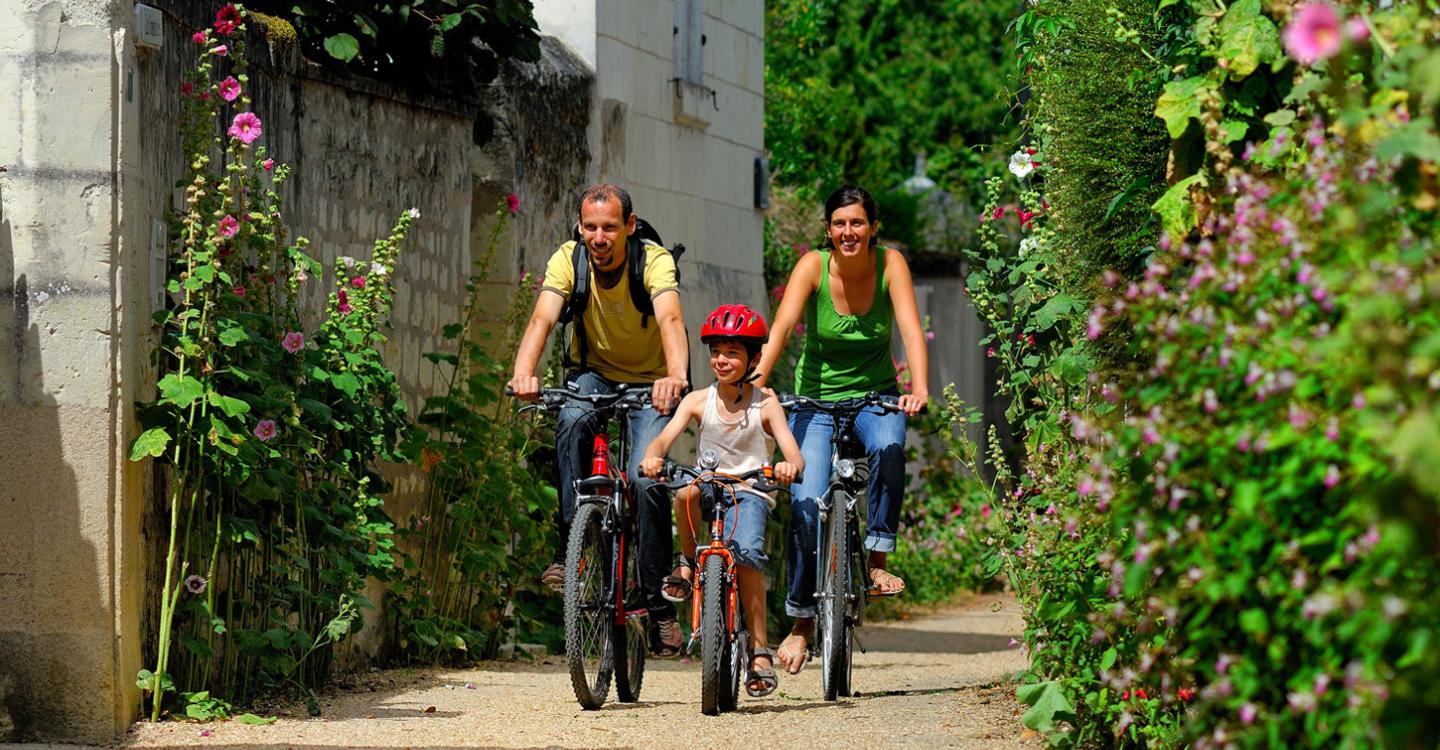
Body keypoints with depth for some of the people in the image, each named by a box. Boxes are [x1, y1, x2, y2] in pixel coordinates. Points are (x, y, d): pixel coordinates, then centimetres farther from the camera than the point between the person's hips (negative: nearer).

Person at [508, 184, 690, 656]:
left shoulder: (654, 261, -23)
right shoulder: (568, 260, -17)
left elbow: (670, 320, -40)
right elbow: (542, 319, -31)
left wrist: (676, 376, -60)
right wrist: (524, 372, -51)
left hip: (648, 382, -2)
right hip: (593, 373, 2)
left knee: (645, 478, -21)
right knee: (572, 421, -33)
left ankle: (659, 604, -9)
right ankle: (570, 546, -25)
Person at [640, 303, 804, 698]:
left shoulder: (765, 406, -1)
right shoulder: (699, 402, 4)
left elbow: (794, 454, -13)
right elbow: (664, 438, -10)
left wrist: (789, 466, -38)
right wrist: (653, 456, -34)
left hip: (750, 492, -1)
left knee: (747, 550, -30)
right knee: (688, 491, -36)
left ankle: (760, 651, -23)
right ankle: (688, 562, -10)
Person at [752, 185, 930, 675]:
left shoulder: (889, 264, -11)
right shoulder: (813, 266, -13)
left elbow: (911, 328, -22)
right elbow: (781, 327, -24)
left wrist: (919, 387, -39)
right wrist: (756, 383, -40)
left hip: (876, 396, 0)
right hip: (817, 399, 0)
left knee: (888, 447, -34)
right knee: (806, 502, -15)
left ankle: (877, 560, -21)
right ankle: (801, 621, 0)